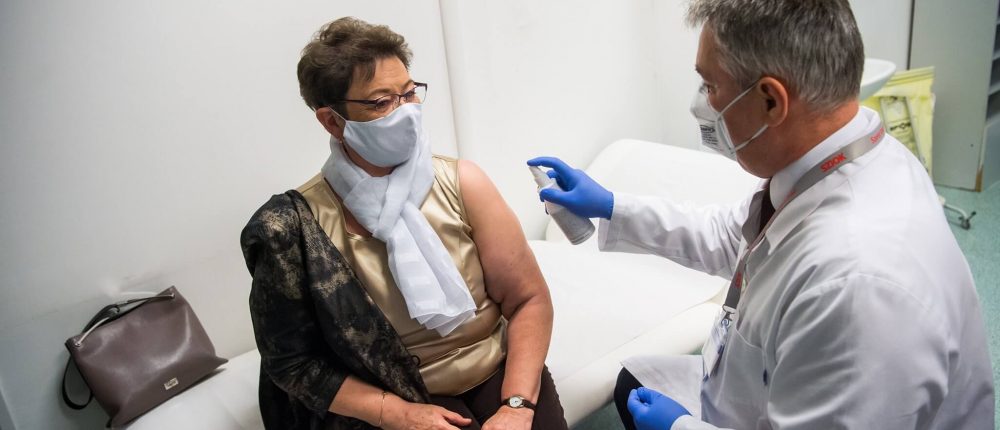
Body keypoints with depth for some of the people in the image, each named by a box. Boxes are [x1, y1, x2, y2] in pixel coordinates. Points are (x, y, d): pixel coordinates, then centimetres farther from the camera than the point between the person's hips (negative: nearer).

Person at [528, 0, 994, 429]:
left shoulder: (860, 284, -38)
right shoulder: (832, 158, -12)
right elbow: (733, 237, 6)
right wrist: (611, 207, 9)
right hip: (770, 390, 7)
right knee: (636, 378, 19)